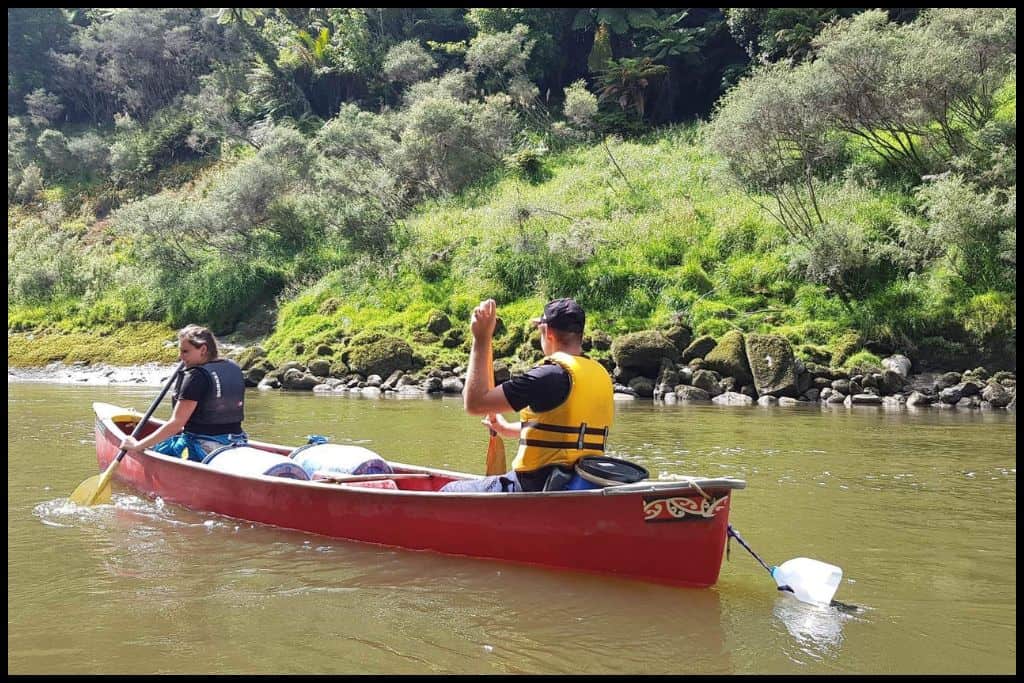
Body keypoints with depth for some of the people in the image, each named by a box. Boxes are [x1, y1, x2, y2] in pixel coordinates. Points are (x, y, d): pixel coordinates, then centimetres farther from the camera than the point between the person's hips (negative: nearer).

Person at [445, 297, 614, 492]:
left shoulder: (553, 374, -18)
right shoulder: (602, 375, 8)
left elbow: (474, 402, -17)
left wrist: (481, 339, -10)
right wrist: (507, 428, 34)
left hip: (537, 487, -9)